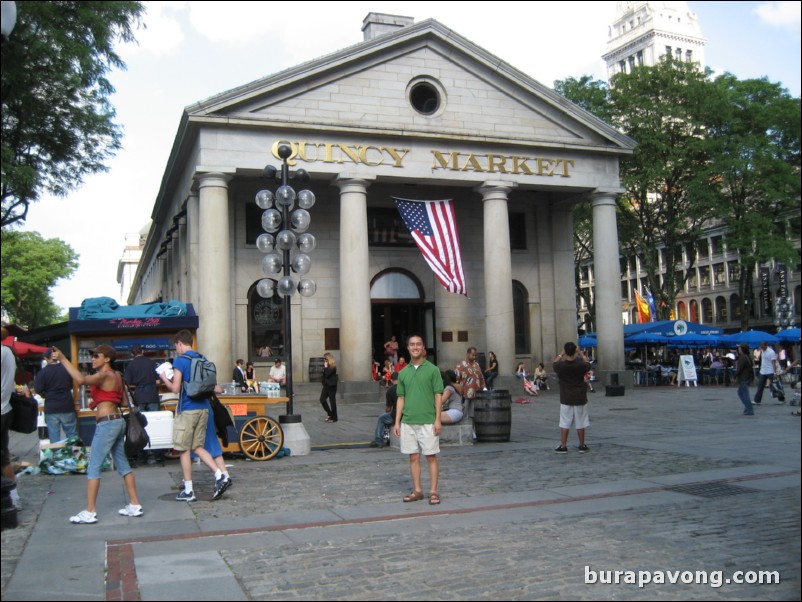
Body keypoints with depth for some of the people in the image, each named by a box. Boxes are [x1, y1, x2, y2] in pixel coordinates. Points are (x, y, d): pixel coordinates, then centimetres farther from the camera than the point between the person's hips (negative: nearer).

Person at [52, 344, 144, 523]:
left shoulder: (104, 375, -12)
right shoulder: (116, 376, 14)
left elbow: (81, 379, -31)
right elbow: (124, 402, 17)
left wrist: (62, 359, -29)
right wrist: (106, 401, 12)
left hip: (107, 423, -10)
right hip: (117, 420, 10)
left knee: (94, 467, -3)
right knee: (122, 464, 13)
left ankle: (90, 512, 0)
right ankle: (135, 505, 17)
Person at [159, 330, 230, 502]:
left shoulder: (180, 361, -10)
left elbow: (175, 388, -14)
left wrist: (165, 378, 7)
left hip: (187, 410, -7)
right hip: (203, 408, 7)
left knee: (184, 450, 4)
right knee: (198, 447, 14)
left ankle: (188, 491, 9)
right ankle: (220, 476, -3)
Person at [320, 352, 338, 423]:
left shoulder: (332, 366, -12)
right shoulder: (326, 366, 11)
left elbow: (327, 374, -23)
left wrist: (325, 367, -16)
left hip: (331, 386, -8)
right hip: (326, 385, 8)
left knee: (332, 401, -1)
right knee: (322, 399, 0)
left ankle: (334, 418, 7)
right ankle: (329, 413, 17)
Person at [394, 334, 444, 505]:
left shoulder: (432, 369, -2)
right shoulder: (403, 373, 10)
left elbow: (438, 396, -4)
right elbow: (401, 399, 12)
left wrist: (438, 420, -10)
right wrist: (397, 422, 7)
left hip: (427, 422, -4)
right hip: (408, 422, 4)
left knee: (431, 457, 1)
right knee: (413, 457, 8)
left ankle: (433, 491, 7)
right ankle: (417, 490, 17)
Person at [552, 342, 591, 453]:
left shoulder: (560, 366, -12)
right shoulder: (581, 365, -12)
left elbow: (555, 363, 12)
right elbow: (588, 365, 12)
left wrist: (561, 354, 20)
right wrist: (581, 354, 21)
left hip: (566, 399, 0)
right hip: (580, 399, 0)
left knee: (564, 423, 6)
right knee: (580, 423, 10)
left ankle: (563, 446, 7)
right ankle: (582, 446, 19)